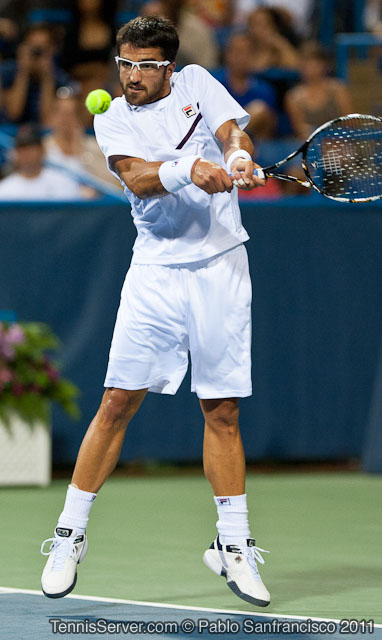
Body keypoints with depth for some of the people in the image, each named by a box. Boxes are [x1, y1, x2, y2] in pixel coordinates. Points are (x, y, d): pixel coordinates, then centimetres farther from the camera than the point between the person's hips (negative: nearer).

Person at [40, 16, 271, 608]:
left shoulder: (197, 83, 8)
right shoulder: (112, 120, 3)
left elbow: (233, 132, -6)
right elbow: (138, 178, -15)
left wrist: (239, 157, -29)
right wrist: (189, 168, -34)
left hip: (221, 269, 1)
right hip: (156, 273, -1)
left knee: (222, 410, 3)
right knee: (118, 402, -6)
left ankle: (233, 547, 13)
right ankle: (69, 537, 3)